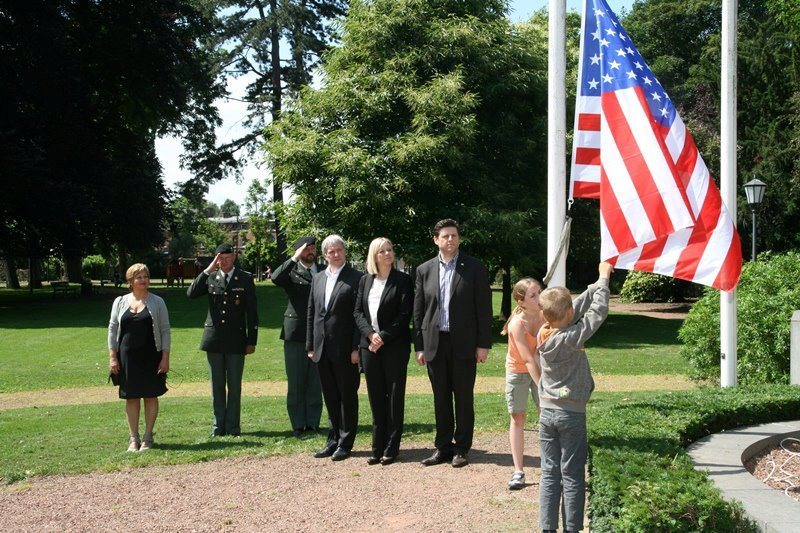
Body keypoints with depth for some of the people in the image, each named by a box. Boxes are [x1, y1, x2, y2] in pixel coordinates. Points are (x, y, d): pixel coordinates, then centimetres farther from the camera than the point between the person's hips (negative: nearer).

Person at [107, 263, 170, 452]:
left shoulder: (157, 302, 1)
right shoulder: (120, 302, 5)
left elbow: (165, 331, 0)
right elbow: (112, 329, 7)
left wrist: (165, 358, -6)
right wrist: (112, 357, 1)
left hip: (151, 357, -1)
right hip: (127, 357, 2)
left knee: (151, 396, 3)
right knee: (131, 397, 6)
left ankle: (148, 438, 12)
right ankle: (134, 438, 15)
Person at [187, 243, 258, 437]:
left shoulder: (245, 279, 1)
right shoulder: (210, 277, 6)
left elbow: (252, 312, 1)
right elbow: (191, 293, -11)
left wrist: (252, 341, -2)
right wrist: (208, 270, -15)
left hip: (236, 339, -2)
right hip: (214, 339, 2)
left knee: (234, 386, 3)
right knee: (217, 385, 8)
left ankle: (233, 426, 11)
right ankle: (219, 425, 17)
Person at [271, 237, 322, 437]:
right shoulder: (292, 272, 2)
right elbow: (276, 278, -20)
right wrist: (295, 258, -20)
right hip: (295, 332, -3)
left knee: (316, 382, 6)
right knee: (295, 382, 1)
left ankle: (313, 423, 13)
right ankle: (298, 425, 8)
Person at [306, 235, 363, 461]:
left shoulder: (356, 278, -6)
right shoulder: (317, 278, 12)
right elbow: (312, 313, 14)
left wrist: (356, 348, -15)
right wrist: (310, 345, 10)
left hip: (345, 349, -6)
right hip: (322, 348, 6)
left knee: (347, 396, 4)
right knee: (330, 397, 13)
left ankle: (345, 443, 12)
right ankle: (334, 440, 23)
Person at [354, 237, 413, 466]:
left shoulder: (402, 280, -3)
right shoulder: (365, 280, 11)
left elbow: (404, 315, -9)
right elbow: (358, 312, 7)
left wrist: (384, 337, -13)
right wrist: (371, 334, -9)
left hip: (394, 346, -4)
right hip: (370, 345, 4)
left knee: (395, 397, 1)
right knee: (376, 397, 7)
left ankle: (391, 448, 8)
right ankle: (378, 448, 15)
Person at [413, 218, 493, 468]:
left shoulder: (475, 268, 0)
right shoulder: (424, 270, 8)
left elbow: (484, 308, -3)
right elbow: (418, 311, 9)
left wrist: (483, 344, -8)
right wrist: (419, 346, 5)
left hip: (464, 344, -3)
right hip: (435, 344, 3)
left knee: (464, 398, 4)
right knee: (441, 399, 9)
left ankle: (461, 449, 14)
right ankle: (443, 447, 19)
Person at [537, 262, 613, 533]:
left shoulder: (543, 333, -2)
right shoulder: (571, 337, -19)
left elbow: (579, 307, 6)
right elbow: (597, 312, -11)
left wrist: (598, 284, 9)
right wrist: (604, 279, 1)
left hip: (547, 413, 6)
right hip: (571, 414, -6)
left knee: (550, 474, 9)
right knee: (572, 477, 2)